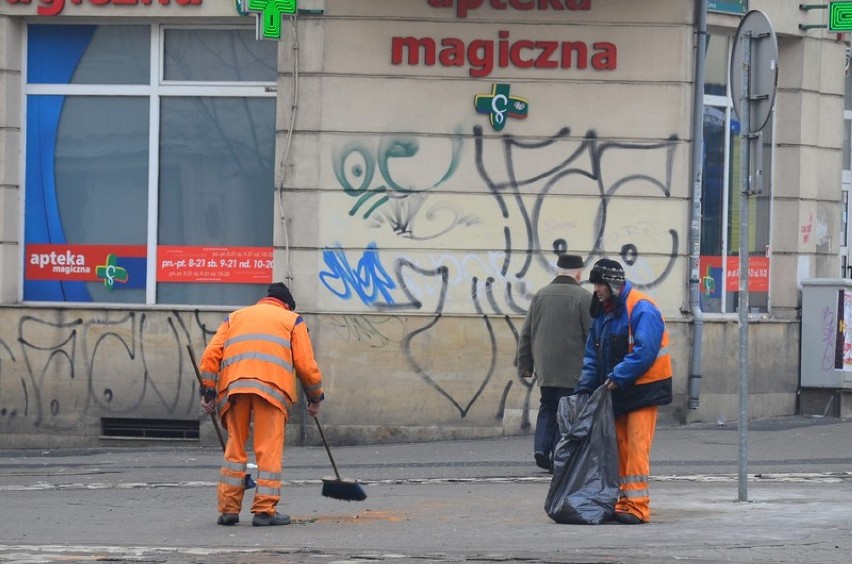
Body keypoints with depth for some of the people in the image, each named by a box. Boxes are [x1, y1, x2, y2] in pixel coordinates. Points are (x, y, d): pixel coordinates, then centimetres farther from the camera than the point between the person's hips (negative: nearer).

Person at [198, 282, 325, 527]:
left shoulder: (235, 317, 30)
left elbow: (212, 354, 16)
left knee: (235, 447, 9)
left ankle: (228, 509, 9)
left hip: (234, 386, 3)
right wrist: (315, 397, 22)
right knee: (269, 450, -2)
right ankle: (265, 510, -6)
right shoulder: (292, 320, 22)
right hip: (272, 387, -3)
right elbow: (305, 363, 12)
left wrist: (208, 392, 14)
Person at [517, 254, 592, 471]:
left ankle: (541, 448, 0)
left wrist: (525, 365, 18)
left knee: (547, 408, 16)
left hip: (545, 369, 5)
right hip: (572, 370, -4)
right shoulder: (584, 298, -7)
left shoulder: (540, 296, 9)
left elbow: (525, 335, 11)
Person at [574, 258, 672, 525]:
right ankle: (625, 502, 15)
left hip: (643, 388, -9)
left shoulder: (641, 309, -16)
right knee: (621, 446, 10)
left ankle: (637, 506, -12)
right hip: (617, 391, 9)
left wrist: (617, 377, -24)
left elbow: (644, 352, -25)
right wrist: (585, 387, 3)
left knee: (636, 446, -12)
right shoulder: (603, 311, 12)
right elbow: (593, 353, 15)